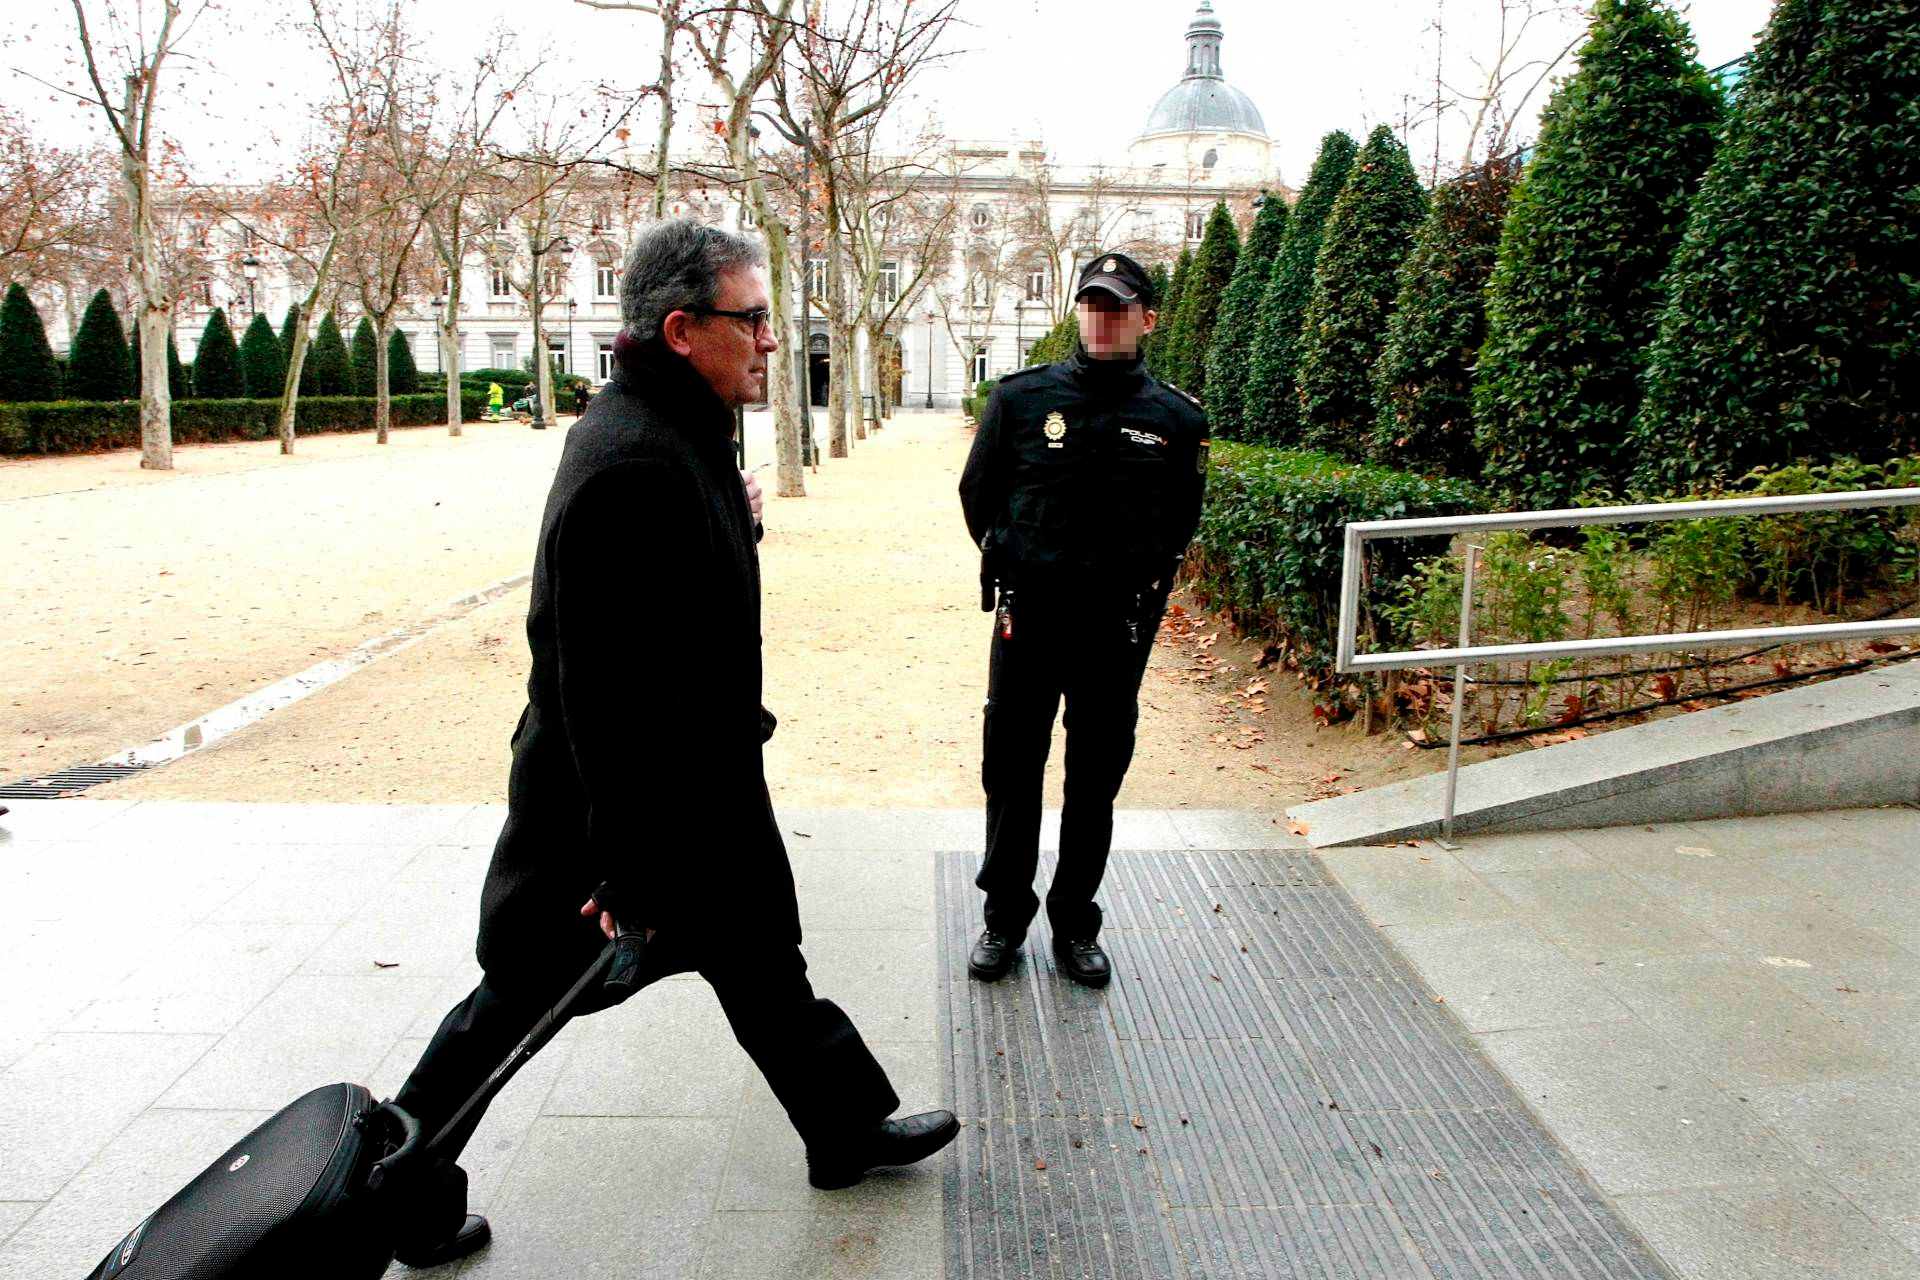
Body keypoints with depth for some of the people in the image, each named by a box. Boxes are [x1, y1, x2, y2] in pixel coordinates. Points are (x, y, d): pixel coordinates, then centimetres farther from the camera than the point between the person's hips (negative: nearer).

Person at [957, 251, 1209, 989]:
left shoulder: (1176, 419, 1)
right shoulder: (1022, 397, -2)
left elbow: (1178, 526, 12)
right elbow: (978, 495, 8)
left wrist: (1135, 588, 10)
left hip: (1118, 630, 1)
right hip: (1028, 622, 0)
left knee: (1096, 780, 11)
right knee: (1011, 773, 8)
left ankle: (1075, 924, 27)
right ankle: (1004, 917, 25)